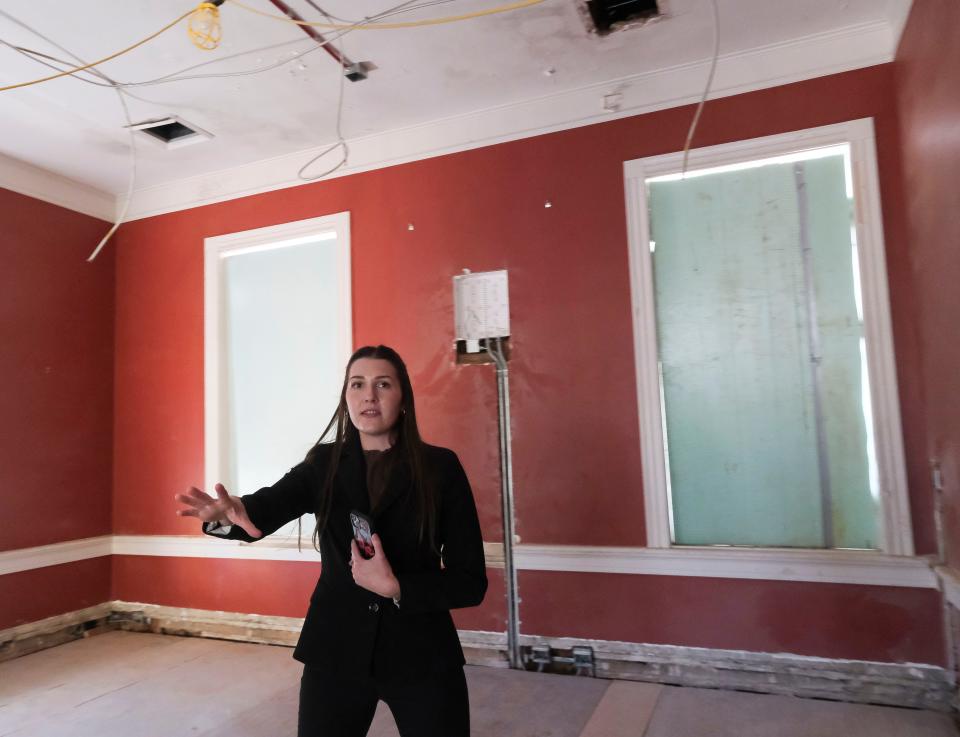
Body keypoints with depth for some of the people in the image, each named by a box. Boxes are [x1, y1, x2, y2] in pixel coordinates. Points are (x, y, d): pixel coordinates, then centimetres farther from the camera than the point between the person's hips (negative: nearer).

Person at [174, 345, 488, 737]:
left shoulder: (441, 466, -7)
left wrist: (395, 586, -21)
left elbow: (470, 582, -7)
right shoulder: (324, 463, 0)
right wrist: (229, 513, -42)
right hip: (335, 651, 2)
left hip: (422, 655, -1)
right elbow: (269, 505, -20)